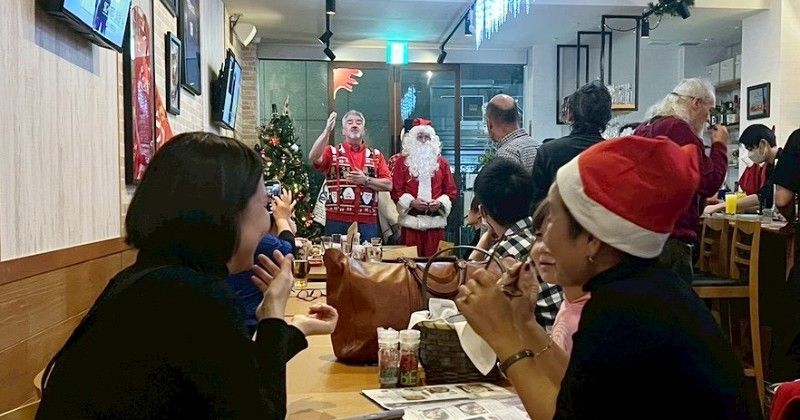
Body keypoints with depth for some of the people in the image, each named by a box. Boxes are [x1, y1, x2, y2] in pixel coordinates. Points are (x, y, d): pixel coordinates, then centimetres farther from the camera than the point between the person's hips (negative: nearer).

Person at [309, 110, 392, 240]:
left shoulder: (375, 155, 11)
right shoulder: (332, 152, 6)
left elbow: (388, 185, 5)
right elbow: (314, 157, -15)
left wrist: (365, 180, -10)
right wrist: (327, 130, -21)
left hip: (368, 222, 2)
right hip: (337, 221, -1)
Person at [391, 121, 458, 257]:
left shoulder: (442, 162, 11)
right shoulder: (402, 162, 5)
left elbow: (452, 191, 9)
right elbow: (396, 190, 1)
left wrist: (440, 202, -9)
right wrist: (411, 202, -14)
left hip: (435, 221, 2)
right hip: (411, 221, -1)